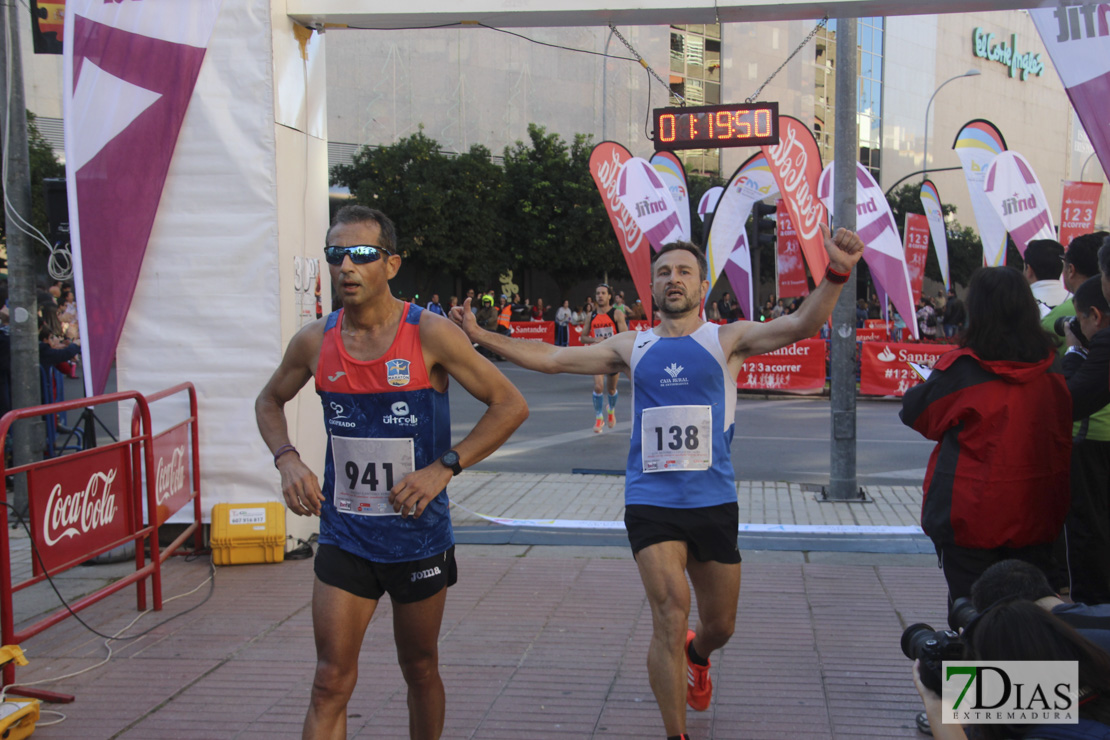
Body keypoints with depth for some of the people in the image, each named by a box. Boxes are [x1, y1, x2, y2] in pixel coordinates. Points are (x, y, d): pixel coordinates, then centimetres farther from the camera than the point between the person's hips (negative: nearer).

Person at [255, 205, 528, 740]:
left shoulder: (430, 335, -13)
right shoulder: (314, 341, -3)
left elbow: (510, 405, -9)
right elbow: (269, 401, 16)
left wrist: (444, 467, -16)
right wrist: (288, 461, -2)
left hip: (418, 536, -1)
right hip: (343, 536, 2)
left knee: (420, 670, 17)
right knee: (331, 684, -2)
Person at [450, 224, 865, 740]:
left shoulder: (726, 339, 2)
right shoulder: (632, 347, 8)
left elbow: (801, 325, -13)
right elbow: (550, 359, 10)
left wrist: (835, 274, -31)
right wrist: (480, 336, 3)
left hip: (714, 503, 0)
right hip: (650, 503, 0)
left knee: (720, 625, 14)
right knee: (670, 616, -15)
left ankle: (696, 657, 51)